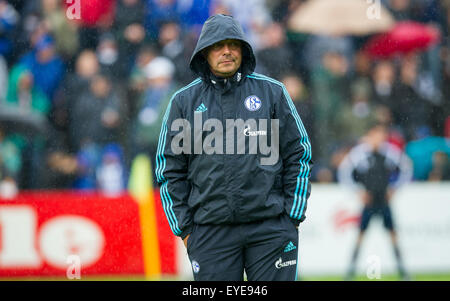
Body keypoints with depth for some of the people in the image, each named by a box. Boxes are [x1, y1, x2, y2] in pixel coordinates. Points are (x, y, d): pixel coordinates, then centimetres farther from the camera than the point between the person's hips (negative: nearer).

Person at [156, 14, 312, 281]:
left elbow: (299, 156, 7)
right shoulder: (184, 101, 8)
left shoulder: (272, 92, 6)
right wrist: (184, 228, 3)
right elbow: (170, 170, 10)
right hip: (210, 232, 1)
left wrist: (293, 218, 1)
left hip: (271, 228, -1)